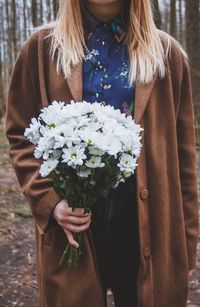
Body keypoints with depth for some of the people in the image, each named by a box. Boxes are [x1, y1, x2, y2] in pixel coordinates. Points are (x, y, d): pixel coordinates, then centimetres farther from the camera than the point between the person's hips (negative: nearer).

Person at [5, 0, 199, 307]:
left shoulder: (166, 52, 4)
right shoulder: (42, 48, 2)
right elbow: (20, 135, 4)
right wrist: (48, 199, -11)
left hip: (148, 221, 1)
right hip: (73, 219, 0)